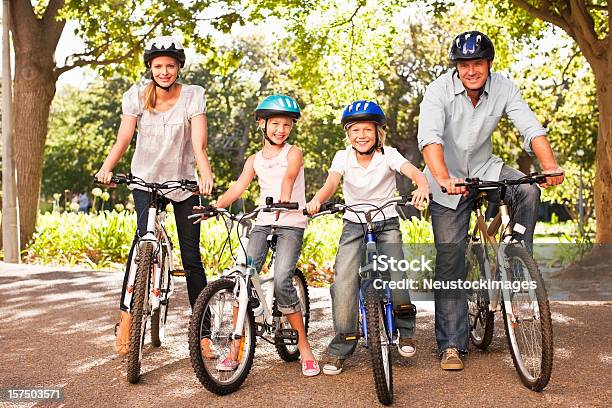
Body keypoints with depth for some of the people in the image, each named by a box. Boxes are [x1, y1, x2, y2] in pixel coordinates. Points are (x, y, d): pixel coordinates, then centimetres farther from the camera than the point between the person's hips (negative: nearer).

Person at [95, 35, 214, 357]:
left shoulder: (193, 95, -12)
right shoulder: (136, 96, -7)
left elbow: (198, 144, -23)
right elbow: (123, 138, -16)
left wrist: (206, 175, -41)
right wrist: (106, 168, -34)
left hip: (183, 181, 0)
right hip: (146, 180, 0)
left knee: (192, 257, 0)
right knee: (145, 237, -27)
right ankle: (126, 314, -15)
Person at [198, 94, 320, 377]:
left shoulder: (293, 153, 3)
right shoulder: (255, 160, 14)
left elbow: (289, 176, -18)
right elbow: (238, 187, 2)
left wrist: (285, 199, -37)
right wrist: (215, 206, -15)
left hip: (291, 223, -4)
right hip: (263, 222, 4)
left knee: (281, 281, -19)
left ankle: (303, 346, -4)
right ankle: (237, 347, 0)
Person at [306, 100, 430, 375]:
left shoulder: (388, 155, -9)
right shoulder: (343, 157, -5)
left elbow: (412, 170, -26)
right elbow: (331, 182, -22)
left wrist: (422, 186, -50)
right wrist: (317, 200, -44)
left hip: (387, 224, -1)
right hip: (354, 226, 1)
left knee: (395, 282, -17)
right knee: (343, 283, -16)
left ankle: (406, 331, 14)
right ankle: (342, 346, 0)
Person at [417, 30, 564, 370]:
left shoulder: (503, 88, -11)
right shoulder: (439, 91, -21)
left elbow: (531, 128, -21)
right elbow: (429, 138, -37)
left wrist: (550, 166, -39)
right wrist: (444, 179, -54)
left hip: (485, 169, 3)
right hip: (448, 180, -3)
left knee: (528, 191, -28)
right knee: (450, 260, -5)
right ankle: (451, 345, 3)